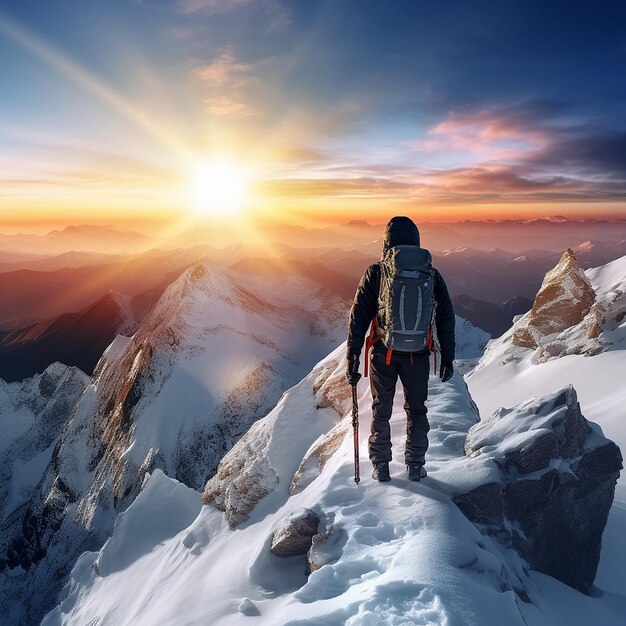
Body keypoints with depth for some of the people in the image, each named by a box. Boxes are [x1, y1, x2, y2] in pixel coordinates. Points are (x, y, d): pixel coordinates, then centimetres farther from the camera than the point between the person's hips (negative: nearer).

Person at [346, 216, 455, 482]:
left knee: (381, 410, 15)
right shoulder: (431, 275, 0)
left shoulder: (375, 273, -5)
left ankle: (381, 466, 22)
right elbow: (446, 318, 3)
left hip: (383, 353, -1)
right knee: (416, 410, 18)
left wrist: (352, 357, -1)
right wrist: (447, 357, 11)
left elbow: (358, 317, -6)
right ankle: (415, 466, 25)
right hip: (418, 354, 1)